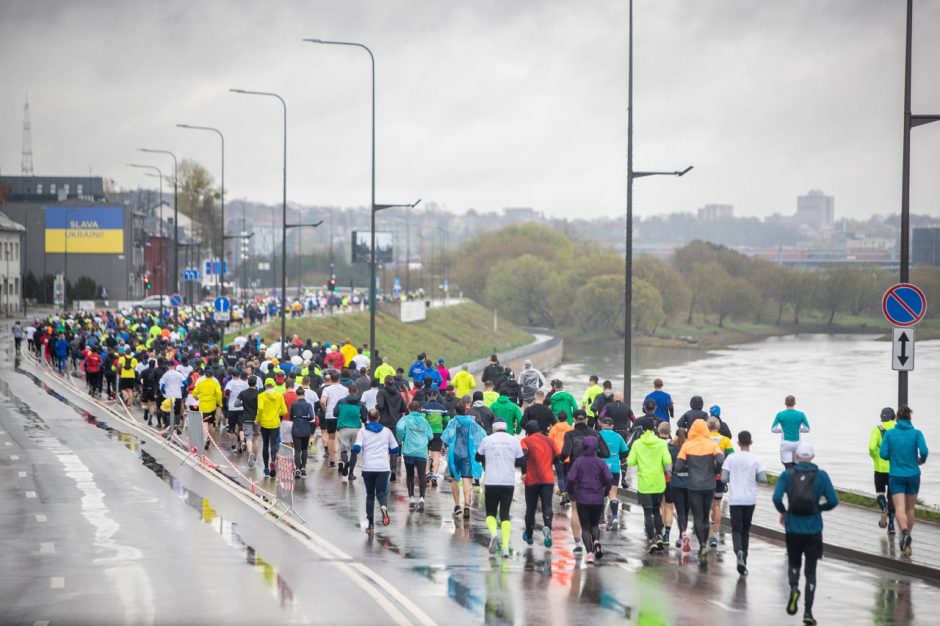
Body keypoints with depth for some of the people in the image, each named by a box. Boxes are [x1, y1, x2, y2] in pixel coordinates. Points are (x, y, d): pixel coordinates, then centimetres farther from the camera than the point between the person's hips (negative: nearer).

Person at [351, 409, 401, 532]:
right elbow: (395, 449, 12)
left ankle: (370, 524, 9)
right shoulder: (386, 431, 10)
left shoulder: (363, 431, 4)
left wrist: (351, 466, 3)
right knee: (382, 492, 1)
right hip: (383, 467, 0)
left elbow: (356, 448, -9)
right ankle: (384, 507, -35)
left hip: (368, 468, 0)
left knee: (370, 495, 11)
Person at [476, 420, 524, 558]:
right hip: (509, 482, 1)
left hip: (491, 482, -1)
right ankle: (506, 546, -6)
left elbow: (478, 457, 15)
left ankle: (493, 532, -20)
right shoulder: (514, 441, 3)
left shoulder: (487, 440, 1)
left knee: (490, 512, 10)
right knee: (505, 514, 7)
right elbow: (520, 462, 6)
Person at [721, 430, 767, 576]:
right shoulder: (756, 459, -4)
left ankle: (739, 551, -28)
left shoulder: (731, 458, -4)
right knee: (746, 530, 14)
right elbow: (763, 478, -8)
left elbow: (724, 478, -7)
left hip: (735, 499, -1)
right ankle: (743, 561, 15)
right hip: (750, 499, 1)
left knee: (737, 529, 1)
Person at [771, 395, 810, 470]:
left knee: (788, 468, -4)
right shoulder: (801, 415, -1)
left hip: (785, 444, -2)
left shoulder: (780, 415, -4)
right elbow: (807, 429, 5)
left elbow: (773, 429, 0)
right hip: (796, 443, 2)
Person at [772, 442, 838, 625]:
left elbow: (777, 497, -12)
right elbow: (833, 501, -4)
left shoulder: (787, 475, -1)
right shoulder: (821, 475, -1)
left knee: (794, 563, 21)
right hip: (813, 529, 0)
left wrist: (783, 512, 7)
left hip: (793, 528, 0)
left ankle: (794, 588, -10)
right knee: (810, 571, 7)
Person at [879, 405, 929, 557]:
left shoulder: (889, 433, -3)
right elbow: (924, 451, -17)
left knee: (900, 508, -9)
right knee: (910, 508, 16)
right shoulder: (916, 433, -5)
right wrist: (922, 460, 5)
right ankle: (907, 541, 27)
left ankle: (904, 532, -36)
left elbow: (883, 454, -6)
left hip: (896, 475, -1)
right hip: (913, 475, 1)